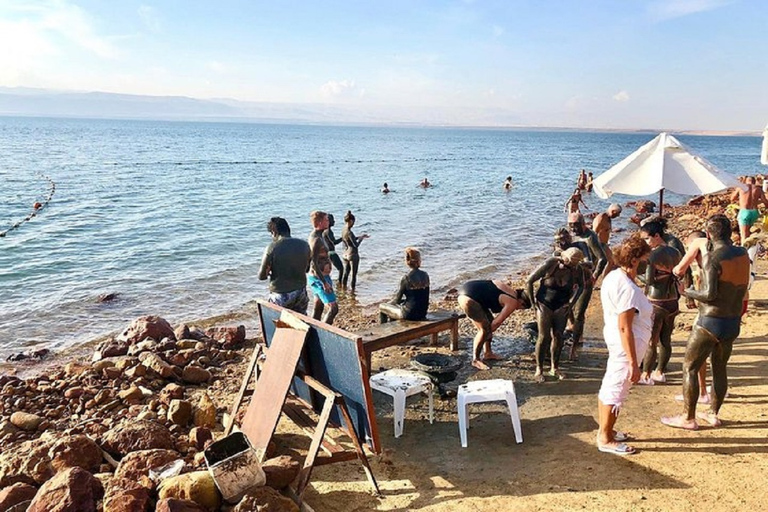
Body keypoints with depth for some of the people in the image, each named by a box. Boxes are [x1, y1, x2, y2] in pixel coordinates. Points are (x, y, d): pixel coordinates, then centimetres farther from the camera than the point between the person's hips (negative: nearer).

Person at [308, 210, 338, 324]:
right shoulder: (317, 239, -20)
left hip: (319, 277, 11)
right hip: (318, 278, -11)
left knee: (318, 308, 16)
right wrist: (324, 282, -24)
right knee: (333, 308, -12)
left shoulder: (315, 236, 11)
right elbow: (314, 264, -25)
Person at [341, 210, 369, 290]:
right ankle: (352, 290, 10)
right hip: (353, 255, -8)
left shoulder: (343, 230, 3)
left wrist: (359, 236, 15)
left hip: (345, 254, 8)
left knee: (346, 273, 18)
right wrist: (361, 238, -6)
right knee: (353, 274, 4)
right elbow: (356, 245, -20)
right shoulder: (349, 232, -23)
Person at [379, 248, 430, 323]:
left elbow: (397, 299, -11)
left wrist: (388, 304, 10)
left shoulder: (406, 278, -20)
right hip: (423, 313, 7)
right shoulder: (425, 275, -1)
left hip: (409, 314, -7)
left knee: (381, 306, 15)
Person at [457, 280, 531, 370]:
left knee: (490, 321, 18)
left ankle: (487, 353, 29)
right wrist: (489, 331, 12)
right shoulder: (512, 302, -6)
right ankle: (476, 360, 6)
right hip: (468, 299, -10)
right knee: (484, 329, -5)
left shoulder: (508, 290, 19)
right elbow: (497, 322, -5)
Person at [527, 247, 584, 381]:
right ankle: (539, 369, 3)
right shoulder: (550, 264, -19)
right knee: (544, 337, -7)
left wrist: (571, 302, 4)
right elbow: (530, 281, -12)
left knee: (558, 337, 3)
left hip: (561, 307, 3)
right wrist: (533, 301, -9)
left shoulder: (577, 270, -10)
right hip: (544, 305, -3)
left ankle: (554, 368, 17)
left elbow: (580, 286, 12)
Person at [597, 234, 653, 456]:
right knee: (616, 391, 3)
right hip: (626, 345, -10)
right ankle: (605, 439, 17)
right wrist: (633, 363, -23)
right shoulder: (628, 289, -27)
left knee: (609, 385, 20)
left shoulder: (613, 276, 3)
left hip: (614, 339, 10)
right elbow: (625, 328, -27)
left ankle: (605, 428, 37)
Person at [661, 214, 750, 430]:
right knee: (720, 367, 19)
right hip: (733, 323, 7)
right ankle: (713, 414, 30)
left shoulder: (713, 258, -20)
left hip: (710, 323, -7)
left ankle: (688, 418, 9)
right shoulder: (743, 254, 2)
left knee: (690, 367, 4)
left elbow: (710, 294, -26)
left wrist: (687, 292, -9)